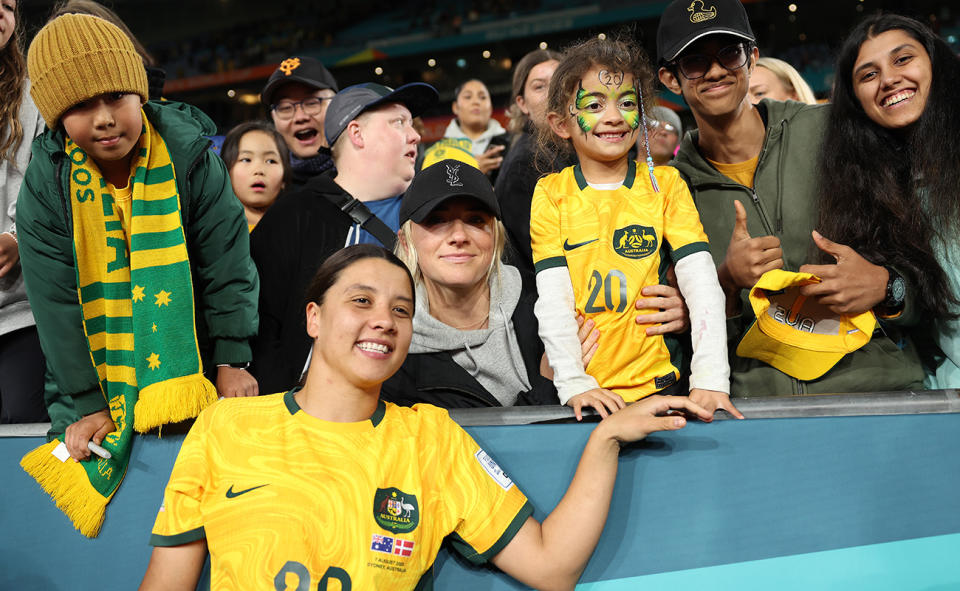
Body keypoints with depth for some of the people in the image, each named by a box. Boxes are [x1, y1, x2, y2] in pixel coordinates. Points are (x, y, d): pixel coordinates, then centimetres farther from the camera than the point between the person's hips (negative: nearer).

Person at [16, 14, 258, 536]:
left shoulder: (189, 156, -14)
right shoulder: (46, 183, -12)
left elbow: (226, 263, -10)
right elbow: (56, 301, -12)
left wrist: (232, 360, -11)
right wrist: (85, 403, -12)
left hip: (191, 366, 0)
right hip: (97, 376, 1)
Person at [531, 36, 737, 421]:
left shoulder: (664, 184, 6)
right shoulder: (550, 194, 4)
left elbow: (703, 285, -3)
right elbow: (553, 301, -4)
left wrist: (710, 378, -16)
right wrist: (574, 383, -18)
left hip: (656, 384, 1)